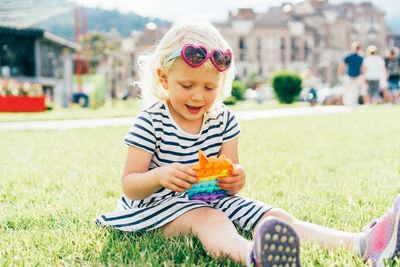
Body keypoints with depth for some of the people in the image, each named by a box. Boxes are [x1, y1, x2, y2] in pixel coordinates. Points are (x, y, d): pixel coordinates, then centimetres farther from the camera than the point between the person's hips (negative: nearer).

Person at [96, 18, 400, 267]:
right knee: (209, 219, -37)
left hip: (214, 199, 6)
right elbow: (129, 186, -13)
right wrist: (159, 176, -35)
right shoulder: (151, 121, -11)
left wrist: (235, 179, -23)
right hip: (163, 204, -5)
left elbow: (231, 174, 3)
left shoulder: (223, 119, 2)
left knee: (273, 216, -15)